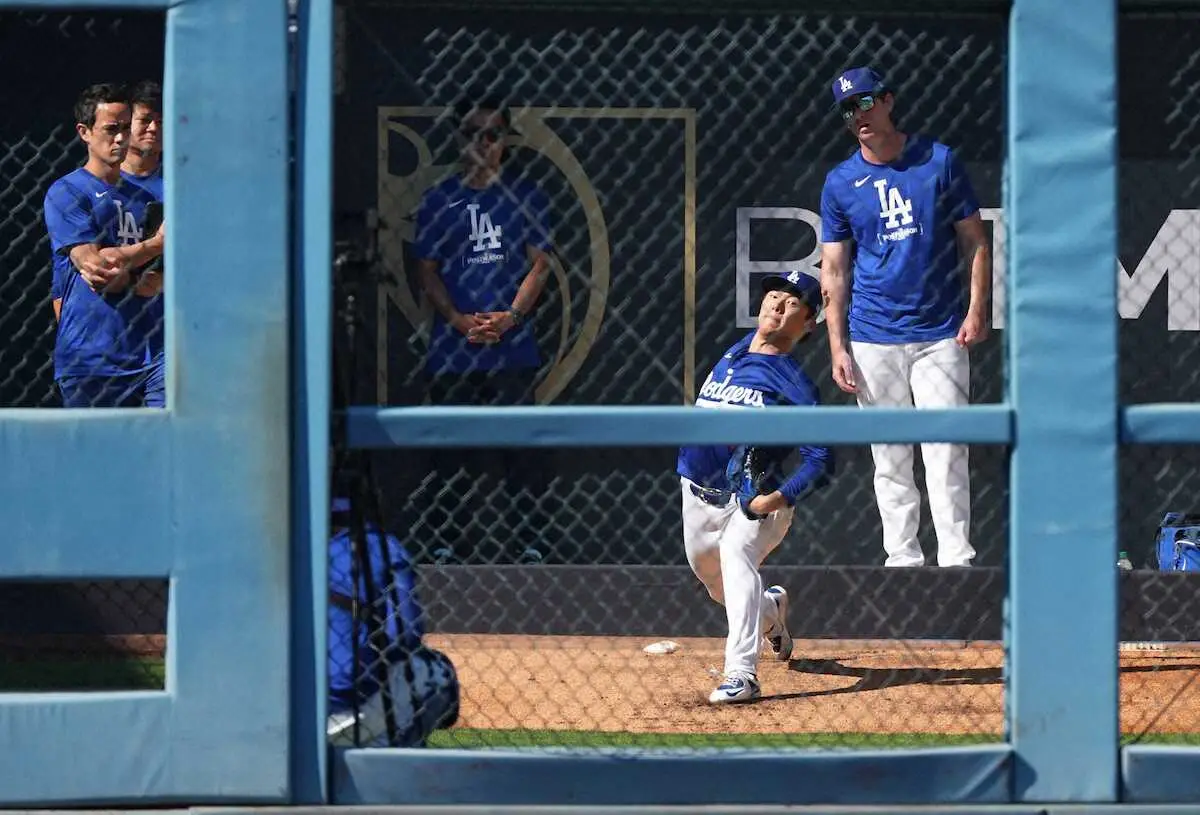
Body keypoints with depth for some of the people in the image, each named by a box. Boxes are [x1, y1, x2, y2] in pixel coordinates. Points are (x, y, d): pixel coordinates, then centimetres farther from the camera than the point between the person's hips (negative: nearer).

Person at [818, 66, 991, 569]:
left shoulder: (940, 162, 3)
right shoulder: (841, 183, 6)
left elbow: (974, 241, 6)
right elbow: (834, 271, 7)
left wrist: (977, 309, -5)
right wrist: (837, 346, 0)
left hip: (940, 337, -2)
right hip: (873, 340, 2)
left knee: (946, 454, -7)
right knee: (890, 459, 4)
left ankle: (956, 561, -6)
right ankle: (902, 560, 9)